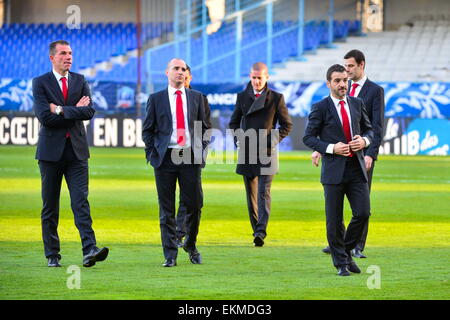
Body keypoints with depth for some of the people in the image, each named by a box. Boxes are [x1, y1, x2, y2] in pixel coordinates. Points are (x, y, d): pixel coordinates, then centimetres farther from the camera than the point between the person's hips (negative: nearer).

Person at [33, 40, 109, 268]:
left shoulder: (80, 81, 10)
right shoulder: (40, 83, 0)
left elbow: (89, 112, -4)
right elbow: (44, 117, -12)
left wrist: (61, 110, -10)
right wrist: (75, 110, -7)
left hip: (76, 150, 1)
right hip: (51, 150, -1)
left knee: (80, 201, -9)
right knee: (50, 206, 5)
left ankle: (89, 251, -20)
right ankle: (52, 255, 12)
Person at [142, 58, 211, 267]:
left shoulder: (196, 97, 11)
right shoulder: (156, 99, 6)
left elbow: (205, 126, 15)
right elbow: (147, 130, 8)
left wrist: (201, 150, 4)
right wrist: (152, 154, -1)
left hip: (191, 157, 1)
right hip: (165, 157, -1)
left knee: (194, 204, 0)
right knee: (166, 208, 0)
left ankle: (191, 246, 24)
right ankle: (170, 255, 4)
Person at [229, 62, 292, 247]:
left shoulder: (276, 98, 1)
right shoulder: (242, 97, 9)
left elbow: (287, 125, 5)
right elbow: (234, 122, 18)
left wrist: (272, 141, -8)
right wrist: (238, 140, 1)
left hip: (266, 153, -4)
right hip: (247, 153, 4)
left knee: (264, 192, -15)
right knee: (251, 195, 7)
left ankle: (261, 232, -24)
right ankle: (257, 230, 15)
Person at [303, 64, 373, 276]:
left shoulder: (357, 104, 10)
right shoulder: (320, 108, -3)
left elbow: (369, 129, 19)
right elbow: (308, 137, -2)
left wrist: (364, 141, -4)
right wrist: (331, 148, -15)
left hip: (356, 169, 3)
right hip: (334, 170, -3)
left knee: (363, 212, -4)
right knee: (334, 220, 1)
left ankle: (346, 250, 19)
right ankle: (341, 263, 12)